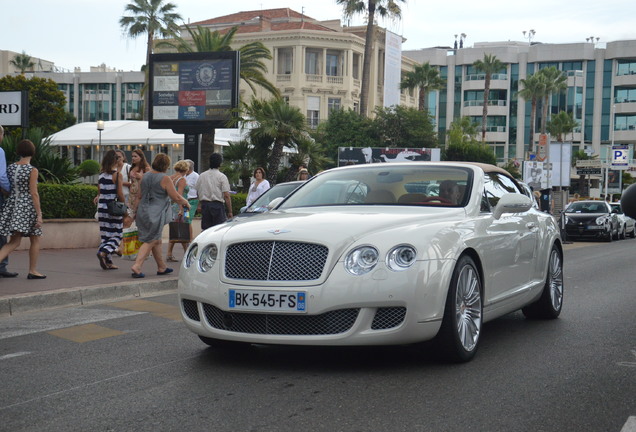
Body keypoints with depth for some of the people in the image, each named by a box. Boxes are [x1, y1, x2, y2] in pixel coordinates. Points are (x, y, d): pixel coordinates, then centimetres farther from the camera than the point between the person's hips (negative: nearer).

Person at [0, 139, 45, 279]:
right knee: (35, 240, 12)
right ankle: (32, 271, 17)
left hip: (13, 205, 5)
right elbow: (34, 193, -14)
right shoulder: (32, 170, -11)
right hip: (28, 206, -5)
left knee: (14, 242, 7)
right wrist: (39, 214, -12)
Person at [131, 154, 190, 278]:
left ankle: (161, 267, 27)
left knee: (157, 241, 18)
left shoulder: (145, 176, 9)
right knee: (150, 242, -3)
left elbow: (140, 194, 18)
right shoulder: (165, 179, -12)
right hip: (155, 214, -7)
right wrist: (186, 202, 8)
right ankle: (137, 266, -13)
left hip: (143, 212, 7)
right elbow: (176, 197, -10)